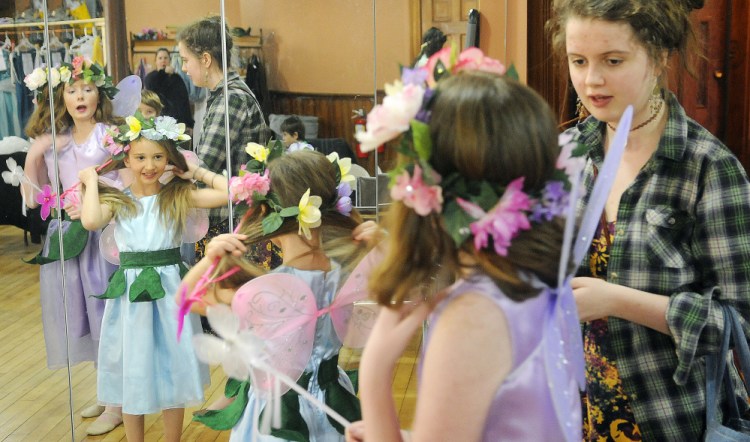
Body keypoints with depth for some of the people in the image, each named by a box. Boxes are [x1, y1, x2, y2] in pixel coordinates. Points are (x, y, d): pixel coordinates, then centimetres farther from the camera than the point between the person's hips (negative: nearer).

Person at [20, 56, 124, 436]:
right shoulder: (53, 141, 10)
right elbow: (32, 197, 7)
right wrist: (34, 155, -4)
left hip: (103, 234, -5)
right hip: (67, 236, 5)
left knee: (107, 313, 1)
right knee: (82, 316, 12)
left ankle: (117, 404, 15)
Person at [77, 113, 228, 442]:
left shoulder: (179, 195, -1)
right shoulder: (116, 200, -1)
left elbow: (228, 192, -12)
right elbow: (91, 221, -22)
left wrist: (195, 172, -1)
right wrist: (91, 182, -8)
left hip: (169, 290, 0)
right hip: (131, 290, 0)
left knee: (172, 370, 9)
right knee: (132, 372, 11)